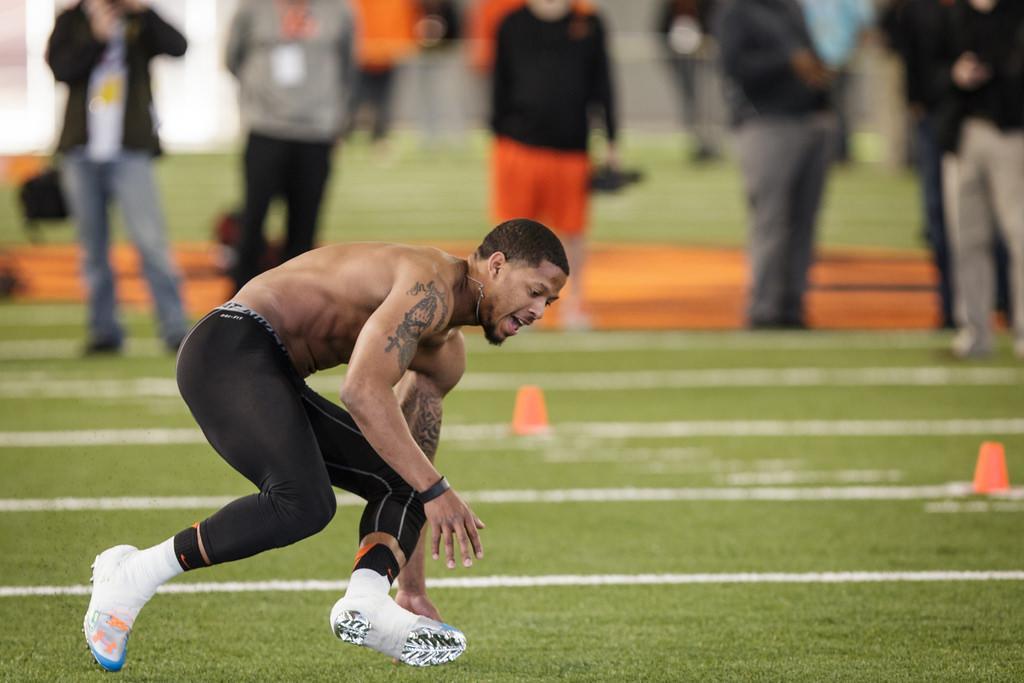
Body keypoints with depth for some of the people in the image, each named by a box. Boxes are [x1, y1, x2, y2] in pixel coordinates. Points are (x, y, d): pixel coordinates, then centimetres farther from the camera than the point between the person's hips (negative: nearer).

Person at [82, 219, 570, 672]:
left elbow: (414, 468, 26)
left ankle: (366, 602, -12)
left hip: (274, 378, 11)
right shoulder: (432, 287, -15)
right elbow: (363, 390, -29)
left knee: (404, 484, 13)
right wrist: (434, 490, -28)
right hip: (230, 351, -11)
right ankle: (132, 575, -17)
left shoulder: (443, 355, 18)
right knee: (302, 504, -29)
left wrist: (412, 589, 24)